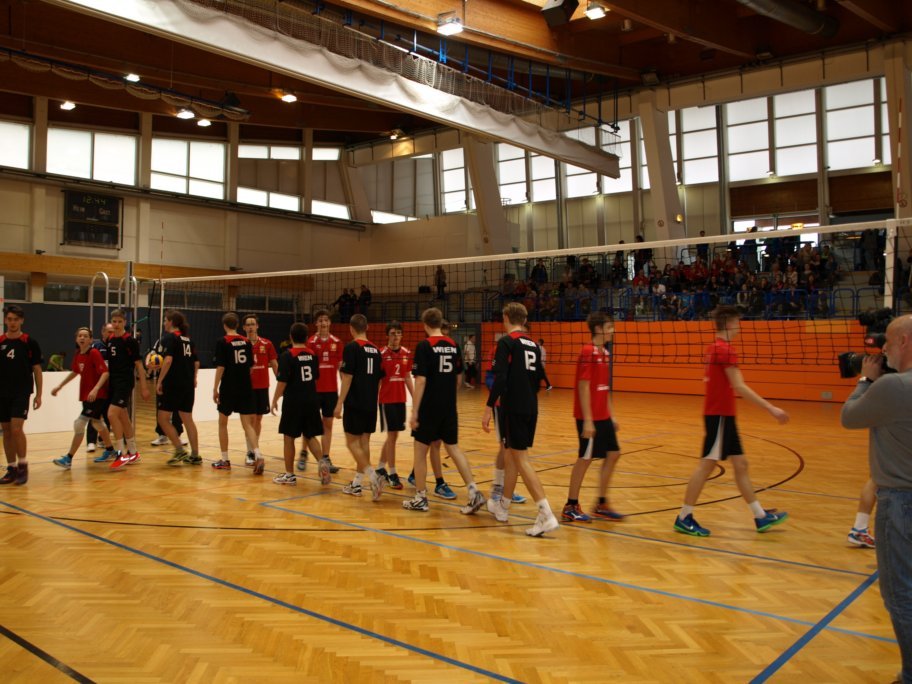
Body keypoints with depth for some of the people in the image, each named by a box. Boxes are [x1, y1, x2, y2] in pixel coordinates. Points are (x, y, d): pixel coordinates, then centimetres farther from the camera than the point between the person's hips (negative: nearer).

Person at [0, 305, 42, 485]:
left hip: (22, 392, -3)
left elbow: (37, 369, 2)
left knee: (16, 429, -13)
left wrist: (38, 394, -1)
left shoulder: (30, 342, -2)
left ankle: (23, 466, 0)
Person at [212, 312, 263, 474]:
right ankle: (258, 456, -15)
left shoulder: (222, 342, -7)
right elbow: (251, 366, 9)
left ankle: (225, 460, 20)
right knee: (247, 424, 4)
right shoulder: (246, 341, 6)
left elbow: (221, 367, -11)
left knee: (223, 423, 14)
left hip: (228, 388, -3)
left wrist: (215, 388, -6)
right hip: (246, 388, 4)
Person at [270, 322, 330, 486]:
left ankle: (289, 475, 14)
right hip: (312, 400, 5)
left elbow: (282, 381, -14)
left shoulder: (287, 355, -10)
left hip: (293, 401, -5)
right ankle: (323, 461, -10)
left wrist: (275, 400, -5)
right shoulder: (313, 355, 6)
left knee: (289, 437, 8)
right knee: (310, 436, 14)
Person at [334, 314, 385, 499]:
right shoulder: (375, 349, 10)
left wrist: (339, 403, -11)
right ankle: (357, 484, 16)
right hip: (371, 404, 6)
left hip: (354, 404, -6)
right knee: (364, 442, 11)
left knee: (352, 442, -1)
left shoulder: (351, 347, -10)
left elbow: (347, 378, -14)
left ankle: (374, 476, -16)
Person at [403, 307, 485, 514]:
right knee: (453, 447, 11)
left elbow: (421, 381, -17)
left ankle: (420, 498, 16)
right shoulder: (453, 345, 6)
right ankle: (474, 491, 1)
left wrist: (414, 411, -14)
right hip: (449, 407, 5)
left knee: (421, 450, 8)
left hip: (429, 408, -5)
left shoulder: (424, 346, -12)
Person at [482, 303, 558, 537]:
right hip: (531, 408, 8)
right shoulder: (533, 344, 13)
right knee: (512, 454, 19)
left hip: (513, 408, -8)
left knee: (521, 458, -6)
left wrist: (489, 407, -18)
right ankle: (503, 506, 31)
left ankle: (546, 515, -14)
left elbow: (500, 378, -19)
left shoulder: (507, 342, -9)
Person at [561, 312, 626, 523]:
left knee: (612, 454, 10)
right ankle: (571, 507, 11)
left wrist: (610, 415, 16)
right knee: (585, 458, -2)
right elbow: (583, 387, -19)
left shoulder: (604, 353, 12)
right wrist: (587, 420, -21)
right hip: (590, 417, -9)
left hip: (603, 416, 9)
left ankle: (601, 505, 21)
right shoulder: (588, 352, -15)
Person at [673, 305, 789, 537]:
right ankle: (684, 518, 3)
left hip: (721, 414, 10)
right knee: (707, 465, -4)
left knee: (740, 463, 13)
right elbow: (739, 386, -22)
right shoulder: (725, 349, -16)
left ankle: (761, 517, 21)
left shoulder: (714, 348, 13)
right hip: (720, 415, -10)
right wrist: (771, 408, -22)